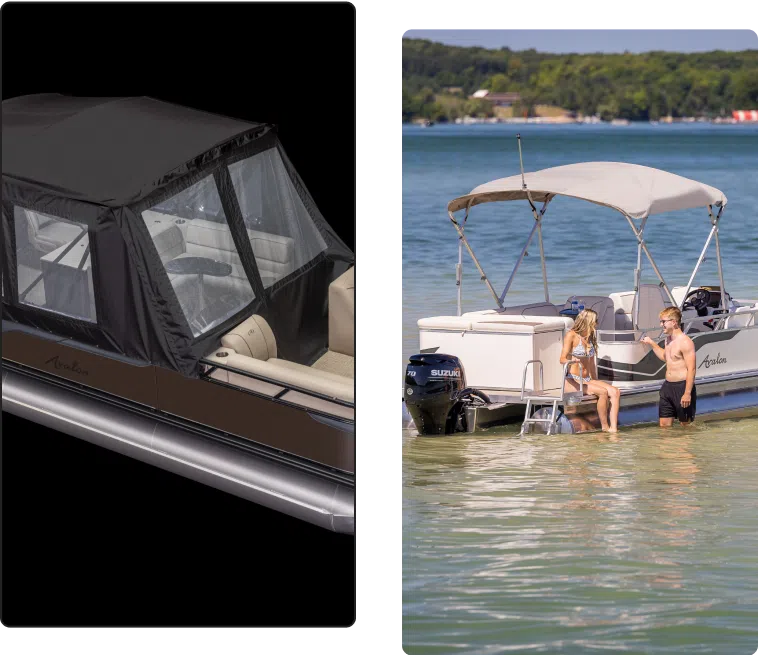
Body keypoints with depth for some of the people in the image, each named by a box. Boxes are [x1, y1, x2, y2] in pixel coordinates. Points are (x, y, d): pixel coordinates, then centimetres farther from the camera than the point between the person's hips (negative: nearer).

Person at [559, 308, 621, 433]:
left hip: (587, 380, 7)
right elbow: (562, 359, -12)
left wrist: (596, 382, 15)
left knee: (615, 392, -18)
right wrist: (571, 360, -34)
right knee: (603, 392, -28)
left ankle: (613, 427, -28)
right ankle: (604, 426, -16)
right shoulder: (571, 335, -4)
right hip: (573, 381, -7)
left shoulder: (590, 338, 17)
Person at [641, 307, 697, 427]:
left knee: (686, 424, 0)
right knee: (664, 424, 7)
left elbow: (691, 369, -19)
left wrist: (687, 393, -24)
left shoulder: (685, 342, -16)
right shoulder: (668, 340, 13)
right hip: (668, 386, 9)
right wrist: (651, 343, 27)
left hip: (682, 386, -9)